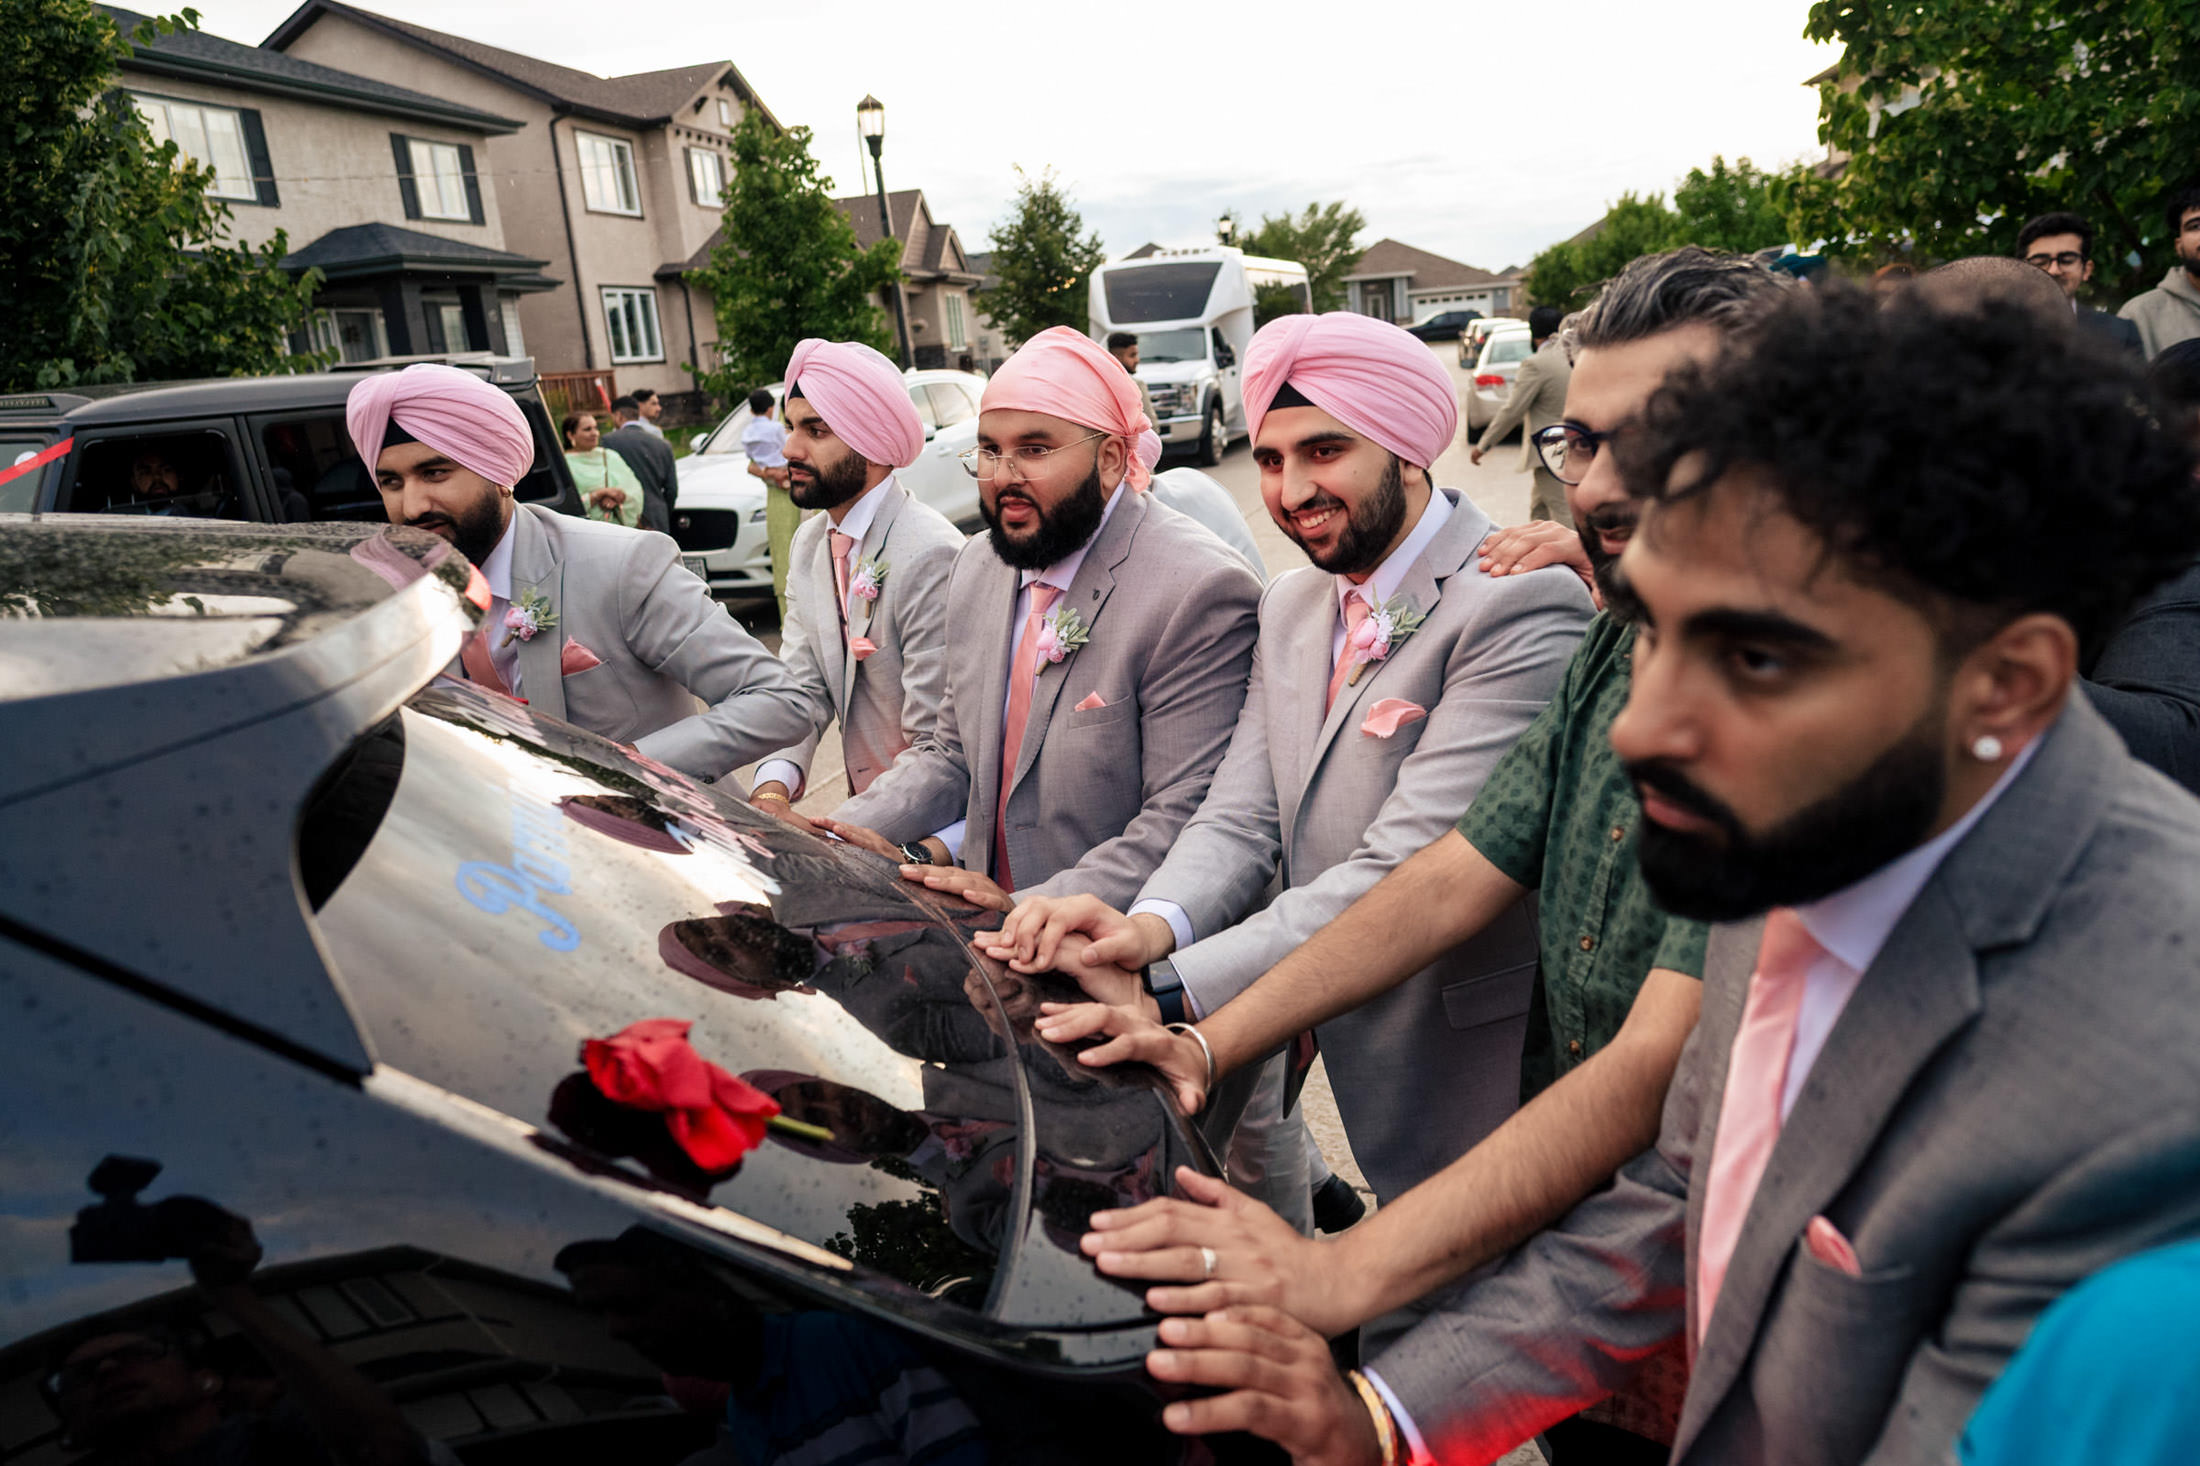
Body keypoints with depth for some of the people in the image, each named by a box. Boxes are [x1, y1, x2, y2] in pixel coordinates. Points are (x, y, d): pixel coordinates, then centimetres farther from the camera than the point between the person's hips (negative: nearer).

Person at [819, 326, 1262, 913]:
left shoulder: (1199, 591, -14)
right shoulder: (977, 567, 11)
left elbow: (1187, 820, -16)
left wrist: (1029, 912, -21)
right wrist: (862, 828, 3)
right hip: (984, 932, 7)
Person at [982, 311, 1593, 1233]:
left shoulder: (1522, 606, -21)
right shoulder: (1291, 607, 5)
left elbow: (1408, 868, -28)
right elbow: (1241, 821, -1)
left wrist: (1170, 988, -31)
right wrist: (1152, 925, -22)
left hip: (1467, 1069, -5)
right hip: (1341, 1048, 6)